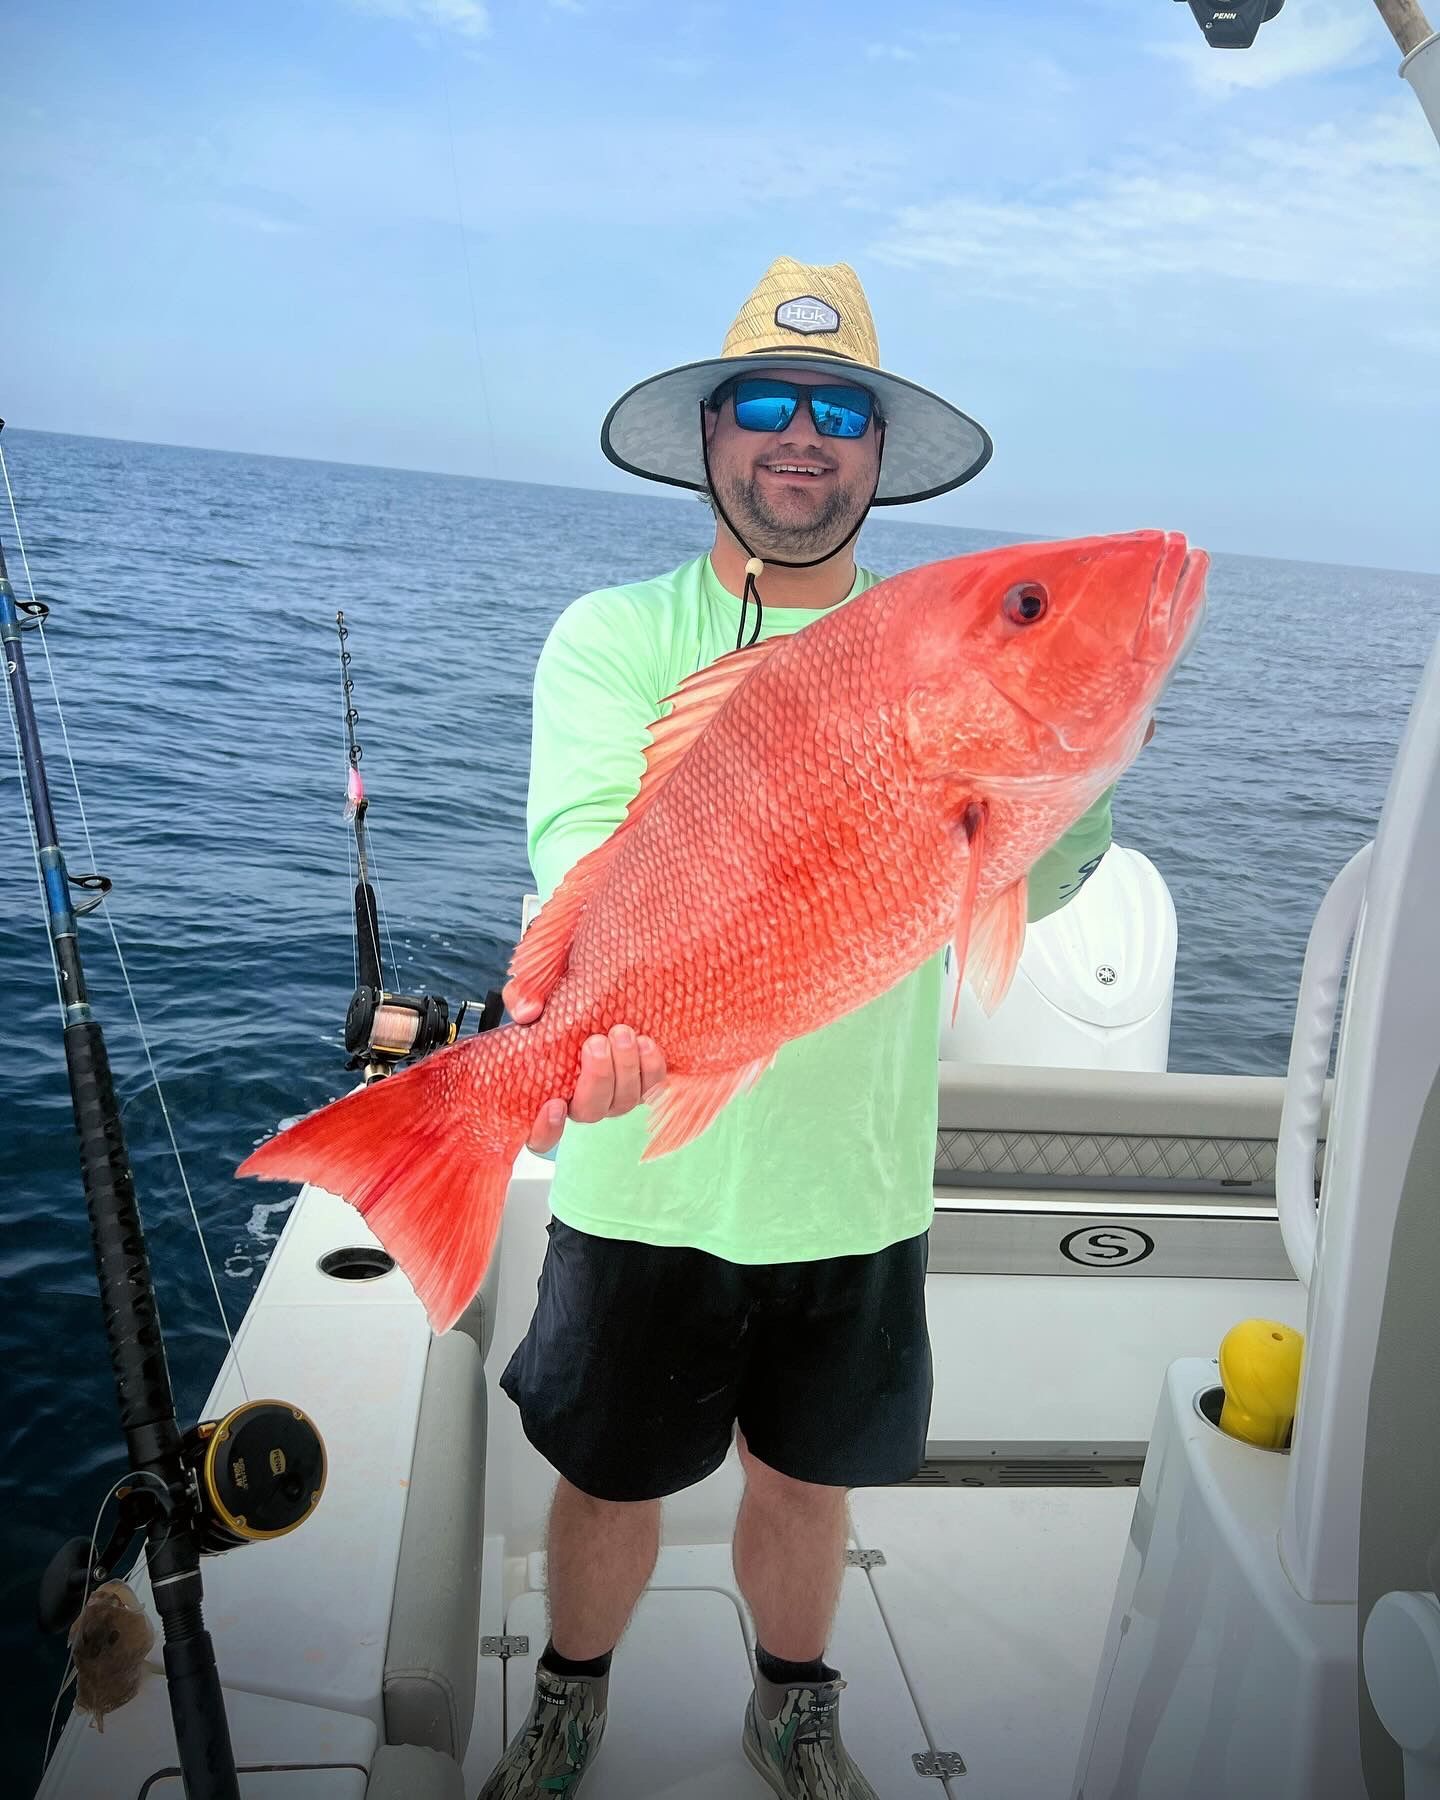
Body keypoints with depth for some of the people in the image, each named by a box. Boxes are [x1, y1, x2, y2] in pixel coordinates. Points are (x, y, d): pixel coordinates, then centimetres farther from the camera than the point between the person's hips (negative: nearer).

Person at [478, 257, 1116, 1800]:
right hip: (647, 1175, -1)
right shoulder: (616, 633, -5)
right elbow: (584, 834, -22)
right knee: (612, 1478, 17)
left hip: (855, 1181, 2)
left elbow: (1025, 883, -12)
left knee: (806, 1479, 21)